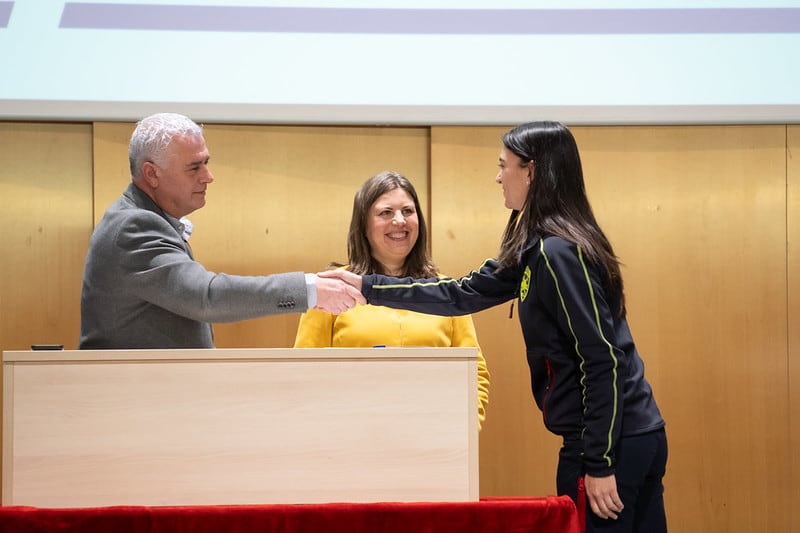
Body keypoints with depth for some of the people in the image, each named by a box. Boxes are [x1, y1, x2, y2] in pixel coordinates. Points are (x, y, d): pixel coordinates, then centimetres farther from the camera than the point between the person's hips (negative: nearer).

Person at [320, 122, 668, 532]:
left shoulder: (558, 252, -16)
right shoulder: (535, 250, 13)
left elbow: (603, 361, -19)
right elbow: (463, 295, 21)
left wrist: (600, 464, -18)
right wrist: (366, 286, 21)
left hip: (614, 442, -9)